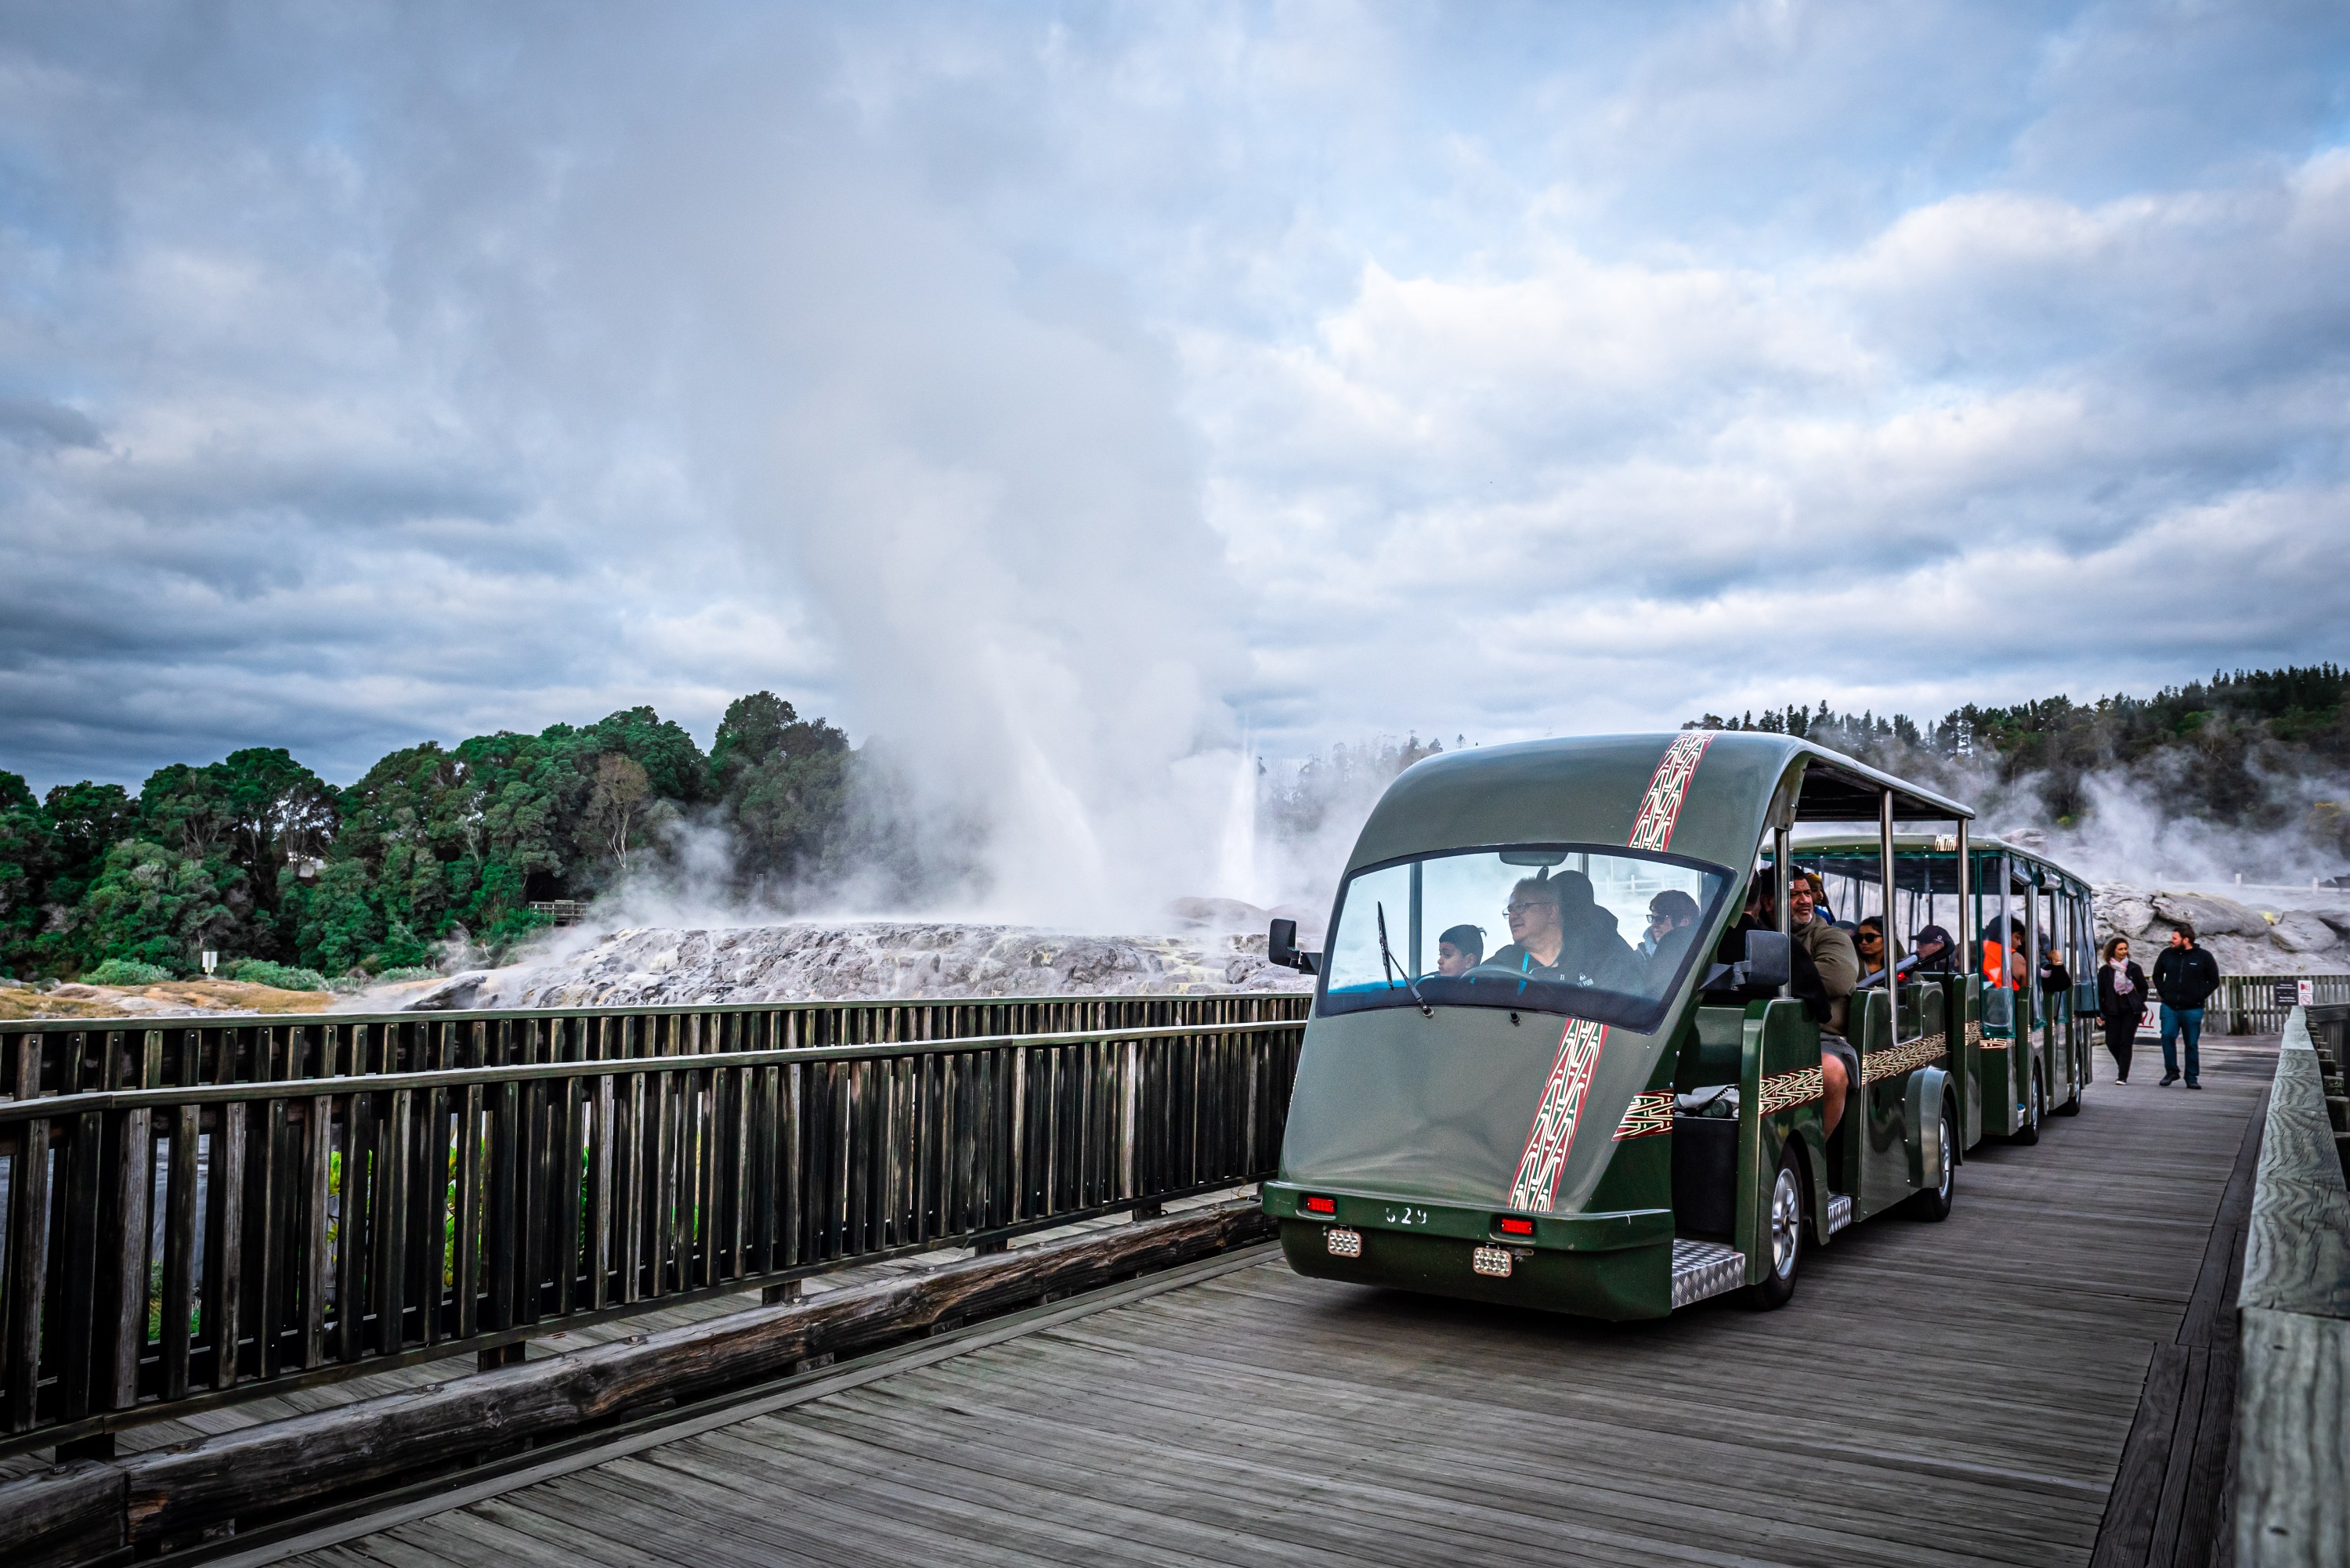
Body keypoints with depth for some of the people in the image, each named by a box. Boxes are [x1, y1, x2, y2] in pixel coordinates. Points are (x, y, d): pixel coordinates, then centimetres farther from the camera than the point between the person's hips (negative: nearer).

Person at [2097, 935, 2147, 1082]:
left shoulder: (2134, 969, 5)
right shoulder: (2105, 971, 5)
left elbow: (2143, 988, 14)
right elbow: (2099, 992, 5)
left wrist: (2138, 1004, 0)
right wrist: (2099, 1013, 0)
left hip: (2131, 1011, -1)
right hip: (2112, 1011, 1)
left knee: (2125, 1042, -5)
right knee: (2111, 1042, -2)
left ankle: (2123, 1076, -2)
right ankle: (2123, 1067, 27)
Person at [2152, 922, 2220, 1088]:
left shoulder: (2203, 957, 0)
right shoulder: (2167, 955, 7)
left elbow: (2214, 981, 6)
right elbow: (2157, 975, 21)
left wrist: (2199, 997, -4)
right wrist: (2163, 992, 7)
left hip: (2192, 1010, -2)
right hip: (2169, 1007, 2)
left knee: (2192, 1044, 4)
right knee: (2167, 1036, -13)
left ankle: (2192, 1077, 14)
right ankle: (2171, 1071, 1)